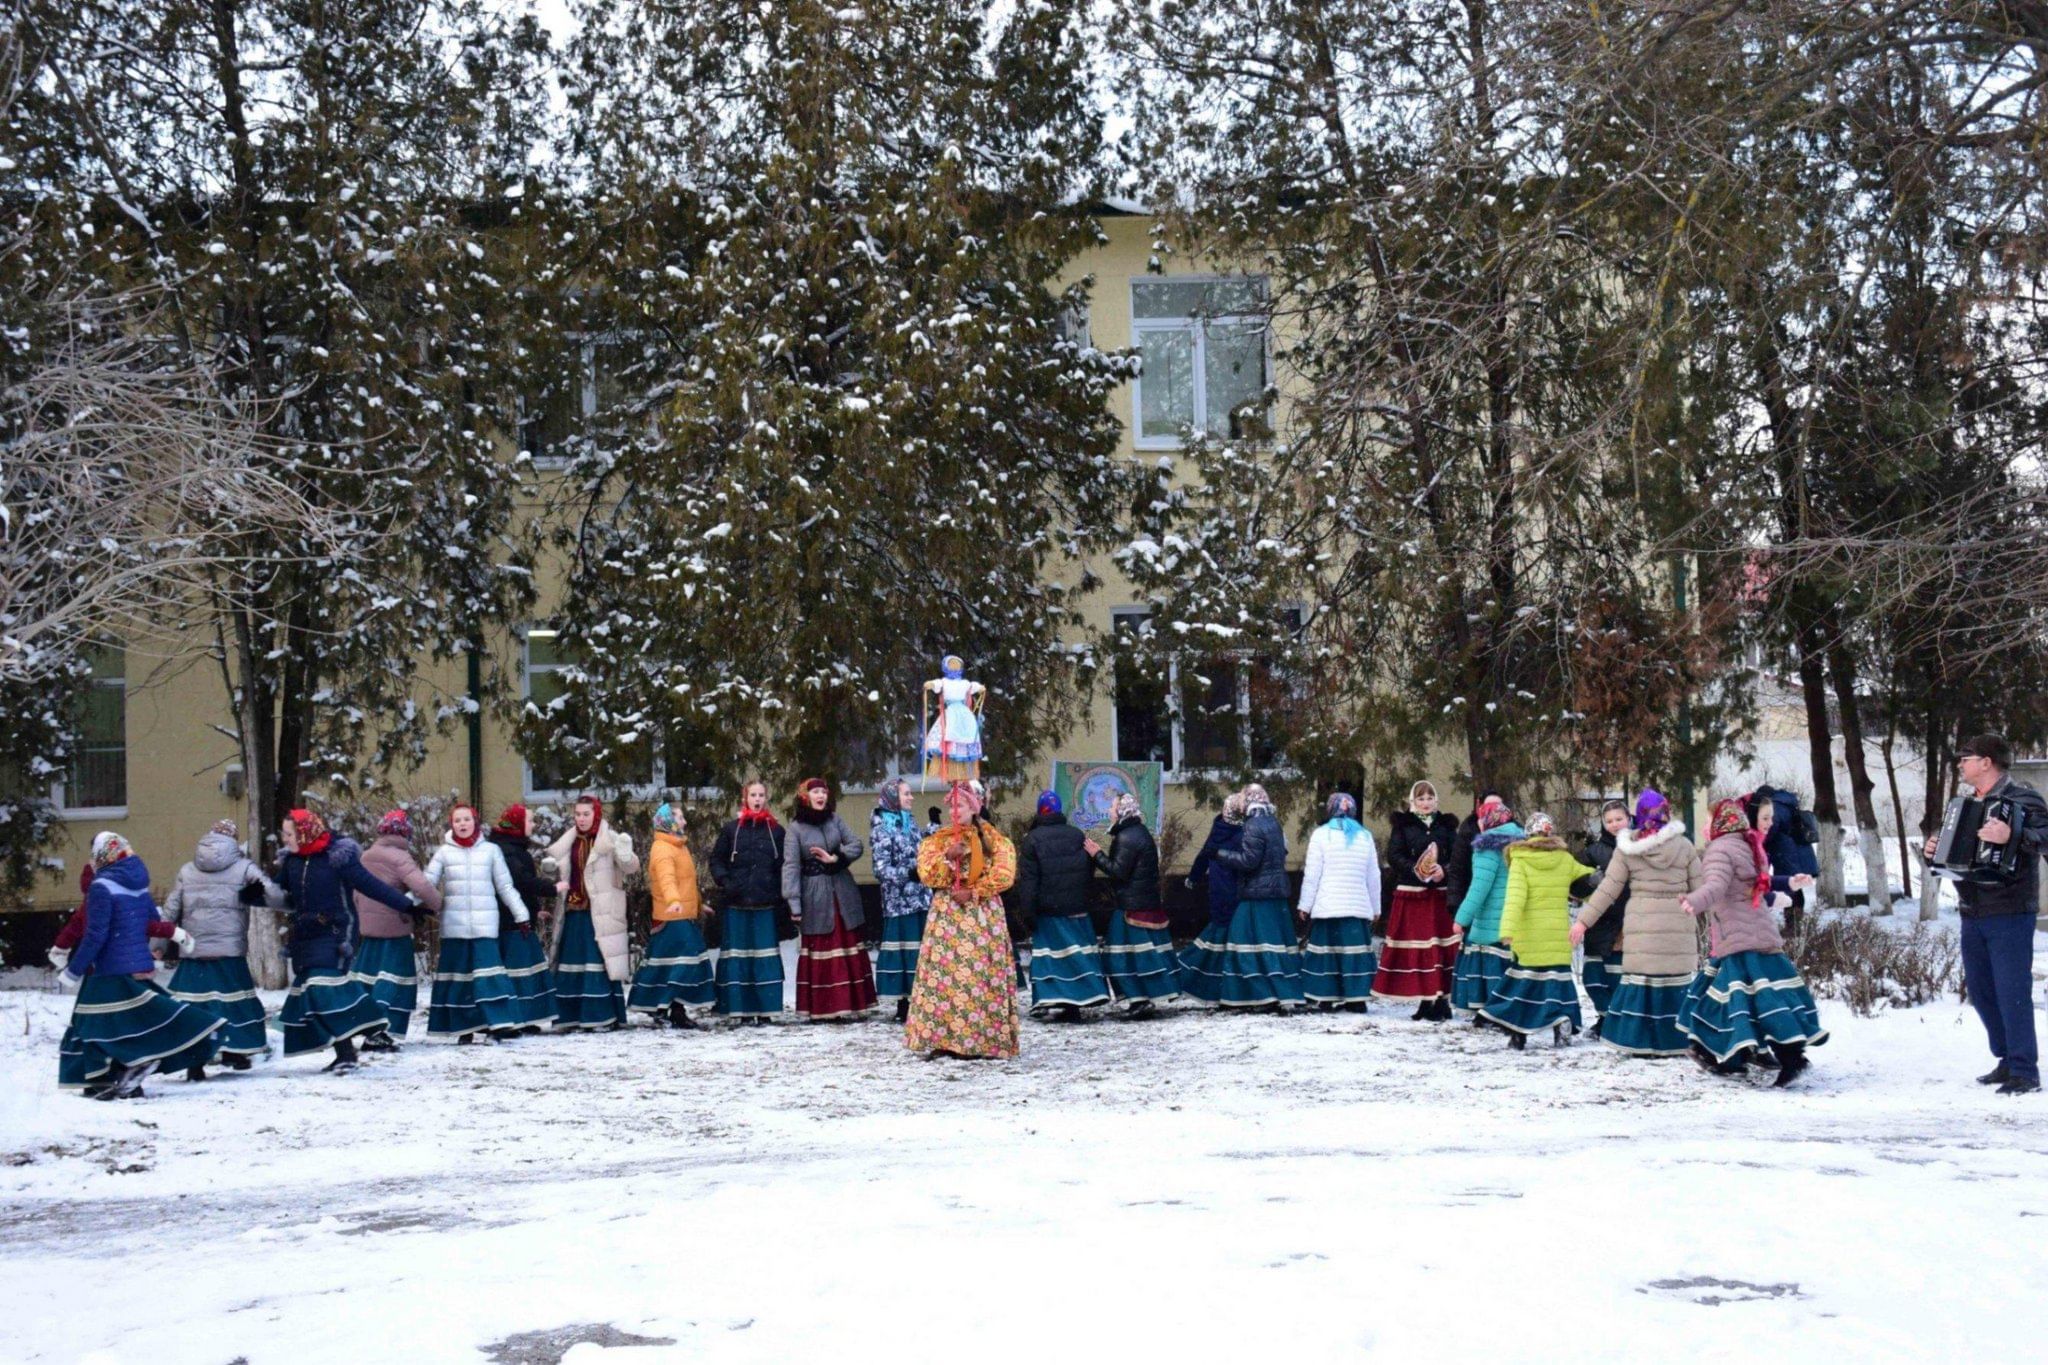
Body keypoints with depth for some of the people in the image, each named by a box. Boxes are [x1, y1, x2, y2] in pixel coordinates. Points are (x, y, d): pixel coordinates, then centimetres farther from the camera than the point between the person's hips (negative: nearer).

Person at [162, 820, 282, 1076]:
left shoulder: (187, 871, 10)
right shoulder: (243, 867, 0)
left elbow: (170, 911, 10)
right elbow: (274, 896, -9)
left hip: (192, 952, 2)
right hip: (230, 950, -2)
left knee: (192, 1006, 3)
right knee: (234, 998, 11)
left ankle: (194, 1061, -2)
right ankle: (234, 1051, 12)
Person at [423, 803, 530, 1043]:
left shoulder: (491, 850, 6)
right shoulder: (444, 852, 6)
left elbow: (505, 887, 9)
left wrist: (521, 914, 6)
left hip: (484, 924, -1)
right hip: (454, 923, 1)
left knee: (487, 972, -11)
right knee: (457, 973, 3)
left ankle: (498, 1022, -11)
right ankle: (464, 1028, 10)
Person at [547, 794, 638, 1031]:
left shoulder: (610, 840, -4)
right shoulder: (569, 841, 12)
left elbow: (630, 867, -13)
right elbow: (558, 871, 24)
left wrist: (624, 851, -33)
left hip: (600, 914, -6)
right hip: (573, 913, 6)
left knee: (600, 963, -8)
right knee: (571, 963, 7)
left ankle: (605, 1016, -4)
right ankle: (572, 1016, 13)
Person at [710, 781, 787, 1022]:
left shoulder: (775, 830, 7)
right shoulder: (731, 829, 6)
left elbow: (783, 866, 7)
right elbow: (716, 859, 9)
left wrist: (779, 893, -4)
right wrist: (724, 882, -5)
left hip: (765, 905, 0)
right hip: (737, 905, 0)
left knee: (765, 957, -1)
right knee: (739, 956, 1)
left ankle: (765, 1008, 3)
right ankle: (742, 1008, 4)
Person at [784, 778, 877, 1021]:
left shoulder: (835, 820, 5)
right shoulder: (796, 828, -7)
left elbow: (857, 845, 3)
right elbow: (791, 866, -11)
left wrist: (835, 858, -15)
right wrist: (794, 904, -17)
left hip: (841, 890, 4)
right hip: (815, 895, -4)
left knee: (848, 946, 6)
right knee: (820, 950, -1)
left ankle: (851, 1003, 11)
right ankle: (821, 1007, 2)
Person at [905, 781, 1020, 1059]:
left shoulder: (994, 839, 7)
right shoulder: (937, 840, 12)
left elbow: (1004, 875, -5)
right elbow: (927, 875, 0)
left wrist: (973, 892, -12)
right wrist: (948, 857, -15)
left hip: (983, 913, -1)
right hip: (947, 913, 1)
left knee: (980, 974, -6)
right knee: (944, 974, -6)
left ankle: (981, 1038, -4)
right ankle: (941, 1038, -5)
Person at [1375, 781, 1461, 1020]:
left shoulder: (1446, 825, 11)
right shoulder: (1402, 825, 6)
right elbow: (1394, 856, -5)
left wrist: (1444, 871, -16)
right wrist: (1416, 870, -21)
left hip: (1439, 895, 1)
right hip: (1410, 894, -1)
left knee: (1441, 947, -4)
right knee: (1413, 947, -2)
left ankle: (1440, 999, -1)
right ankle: (1425, 1000, 6)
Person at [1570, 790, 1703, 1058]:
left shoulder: (1626, 849, -1)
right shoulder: (1684, 847, 1)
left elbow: (1607, 890, 0)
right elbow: (1699, 889, 3)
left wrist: (1583, 921, 6)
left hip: (1642, 931, 0)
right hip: (1679, 931, 0)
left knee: (1640, 982, 4)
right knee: (1678, 983, 6)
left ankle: (1639, 1043, 4)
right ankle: (1678, 1040, 9)